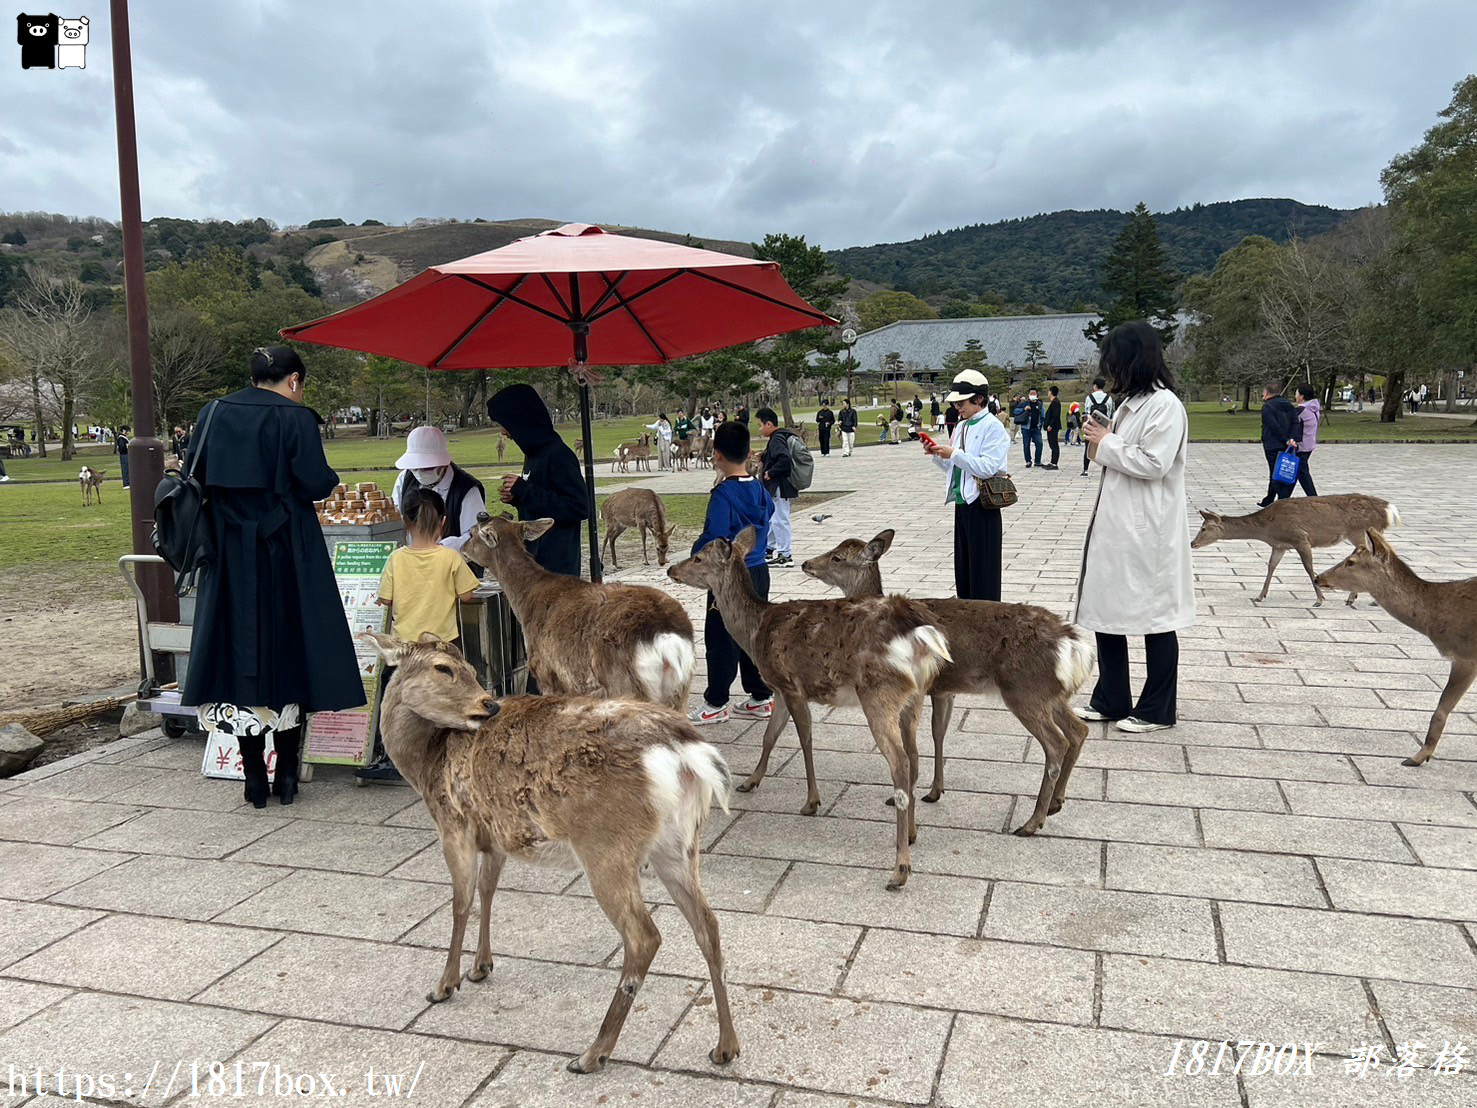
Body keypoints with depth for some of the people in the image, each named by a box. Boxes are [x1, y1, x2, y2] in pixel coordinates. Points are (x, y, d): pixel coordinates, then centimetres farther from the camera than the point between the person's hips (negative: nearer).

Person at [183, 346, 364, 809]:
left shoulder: (216, 413, 5)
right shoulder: (296, 418, -9)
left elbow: (194, 474, 7)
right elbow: (315, 484, -15)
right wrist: (330, 478, 6)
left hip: (231, 555, 4)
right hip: (285, 553, -3)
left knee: (241, 651, 8)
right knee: (289, 651, 7)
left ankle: (255, 779, 10)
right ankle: (286, 775, 12)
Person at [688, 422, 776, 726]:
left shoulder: (723, 494, -18)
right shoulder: (759, 489, 4)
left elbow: (714, 538, -19)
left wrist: (697, 553, -2)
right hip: (759, 571, 7)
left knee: (720, 640, 3)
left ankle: (715, 704, 11)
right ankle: (761, 698, 22)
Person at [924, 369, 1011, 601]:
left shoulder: (992, 427, -11)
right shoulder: (961, 427, 12)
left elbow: (988, 467, -20)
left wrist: (954, 454, -21)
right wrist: (937, 455, 1)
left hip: (982, 506, -8)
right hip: (961, 503, 8)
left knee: (982, 567, -1)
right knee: (962, 567, 14)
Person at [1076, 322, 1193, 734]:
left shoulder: (1165, 405, -14)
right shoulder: (1131, 403, 14)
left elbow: (1153, 464, -20)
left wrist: (1107, 444, -12)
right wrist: (1103, 441, 7)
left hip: (1146, 532, -9)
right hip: (1114, 527, 9)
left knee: (1155, 619, 4)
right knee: (1106, 611, 13)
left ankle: (1157, 710, 16)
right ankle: (1111, 700, 25)